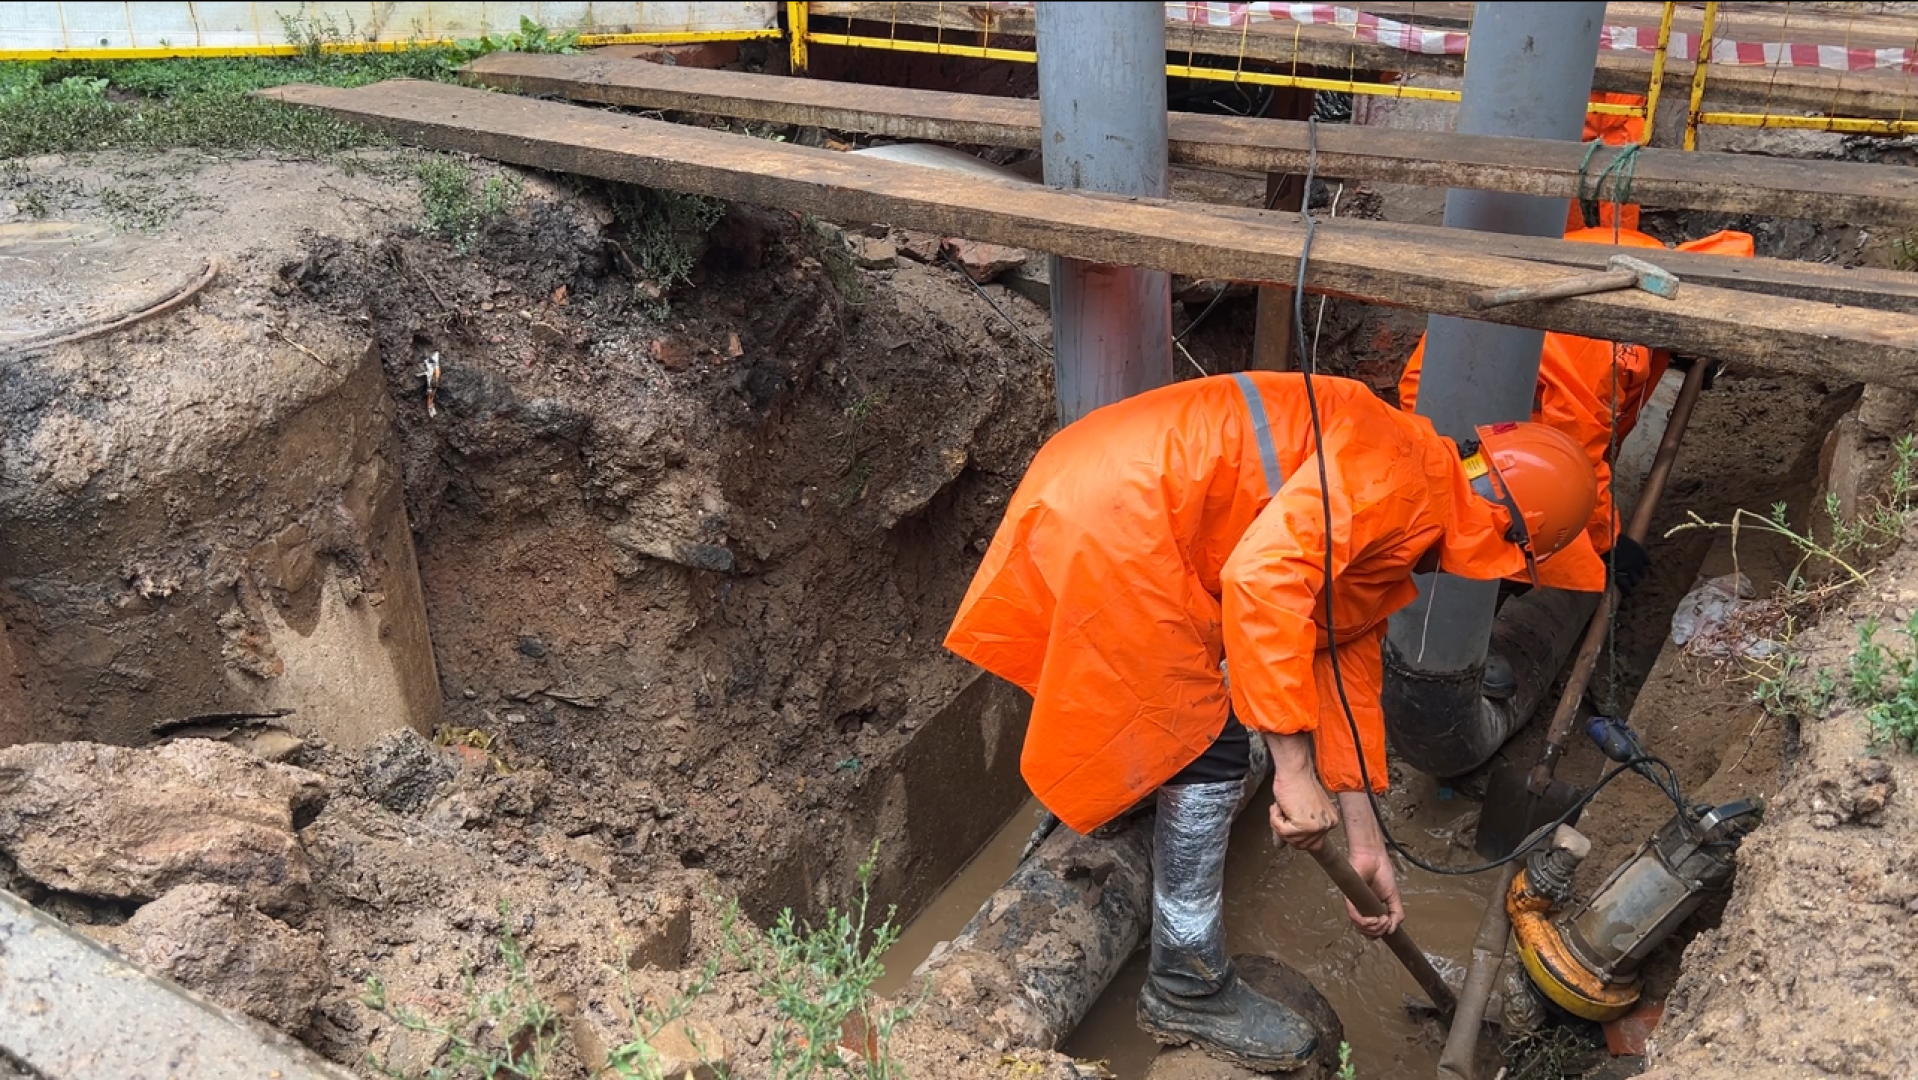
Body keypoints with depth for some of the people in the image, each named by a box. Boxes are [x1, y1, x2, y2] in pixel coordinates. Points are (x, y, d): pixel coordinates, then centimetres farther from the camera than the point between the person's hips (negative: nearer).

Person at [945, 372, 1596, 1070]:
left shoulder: (1396, 545, 17)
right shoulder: (1395, 468, -14)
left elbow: (1349, 672, 19)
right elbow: (1263, 575, -27)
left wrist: (1365, 844, 19)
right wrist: (1294, 767, -23)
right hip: (1108, 521, -10)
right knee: (1206, 751, -2)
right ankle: (1188, 992, 13)